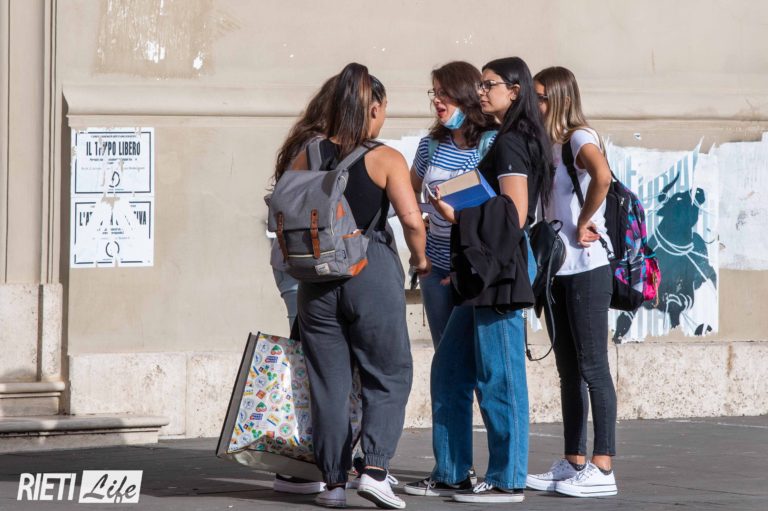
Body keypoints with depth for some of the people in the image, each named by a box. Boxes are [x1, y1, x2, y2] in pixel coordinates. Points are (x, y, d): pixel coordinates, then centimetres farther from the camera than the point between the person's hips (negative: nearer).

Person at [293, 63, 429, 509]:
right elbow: (412, 219, -13)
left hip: (317, 277, 3)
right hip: (373, 272, -3)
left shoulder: (306, 158, 4)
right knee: (390, 376, 9)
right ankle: (375, 467, -7)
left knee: (329, 383, 10)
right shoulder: (386, 160, -5)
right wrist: (420, 260, 4)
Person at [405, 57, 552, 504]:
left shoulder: (511, 144, -13)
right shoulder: (506, 141, 18)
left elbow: (514, 216, -19)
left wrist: (459, 215, -14)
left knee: (499, 378, -5)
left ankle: (508, 481, 1)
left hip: (502, 269, -11)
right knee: (449, 370, 12)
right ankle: (450, 475, 17)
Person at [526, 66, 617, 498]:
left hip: (586, 268, -9)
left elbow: (601, 175, -31)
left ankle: (602, 469, -5)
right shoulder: (548, 145, 15)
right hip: (555, 268, 9)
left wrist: (585, 223, -21)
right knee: (569, 369, 11)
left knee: (592, 366, -7)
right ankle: (573, 464, 17)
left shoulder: (581, 138, -10)